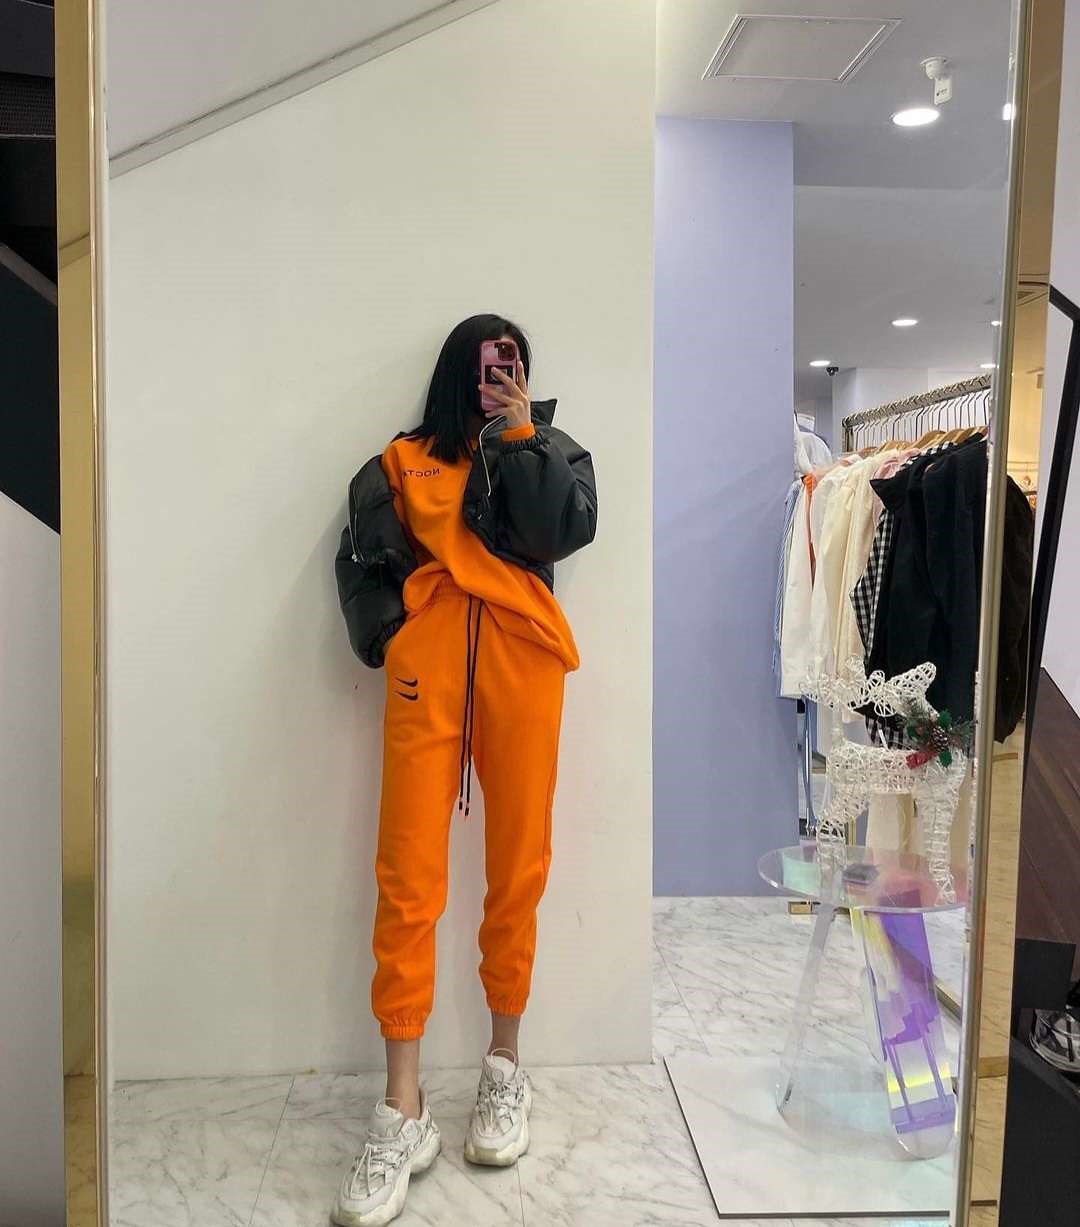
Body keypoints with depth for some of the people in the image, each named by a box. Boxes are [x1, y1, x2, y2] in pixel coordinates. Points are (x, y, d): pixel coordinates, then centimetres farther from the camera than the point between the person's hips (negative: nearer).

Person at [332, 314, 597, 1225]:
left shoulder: (549, 449, 19)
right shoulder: (406, 461, 17)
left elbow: (566, 529, -1)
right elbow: (364, 562, 13)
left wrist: (519, 433, 1)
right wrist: (392, 637, -2)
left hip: (521, 667, 1)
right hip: (428, 669, 0)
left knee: (519, 870, 3)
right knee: (409, 880, -7)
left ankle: (505, 1068, 22)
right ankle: (404, 1113, 2)